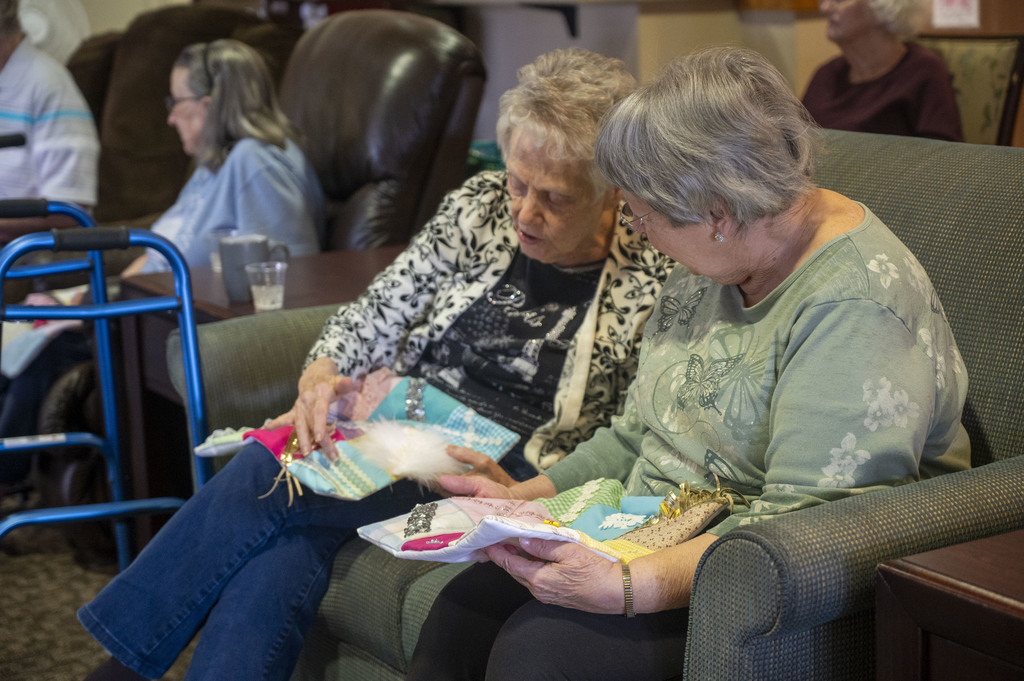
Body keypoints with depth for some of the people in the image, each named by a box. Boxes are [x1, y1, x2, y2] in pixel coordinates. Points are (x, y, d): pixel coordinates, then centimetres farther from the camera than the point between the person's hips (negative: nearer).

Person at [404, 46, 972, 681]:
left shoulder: (856, 309, -22)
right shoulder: (713, 262, 8)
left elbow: (804, 521, -28)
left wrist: (632, 587, -34)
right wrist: (527, 497, 8)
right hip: (656, 549, 8)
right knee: (461, 610, -13)